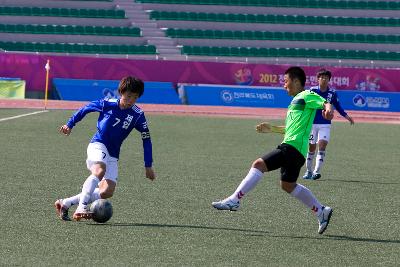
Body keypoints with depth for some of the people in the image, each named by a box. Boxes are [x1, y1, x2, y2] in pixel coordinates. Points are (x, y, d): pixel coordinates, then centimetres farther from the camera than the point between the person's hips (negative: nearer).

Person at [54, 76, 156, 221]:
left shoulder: (137, 115, -3)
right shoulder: (107, 103, -7)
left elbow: (146, 140, 3)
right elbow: (85, 109, 10)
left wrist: (148, 166, 1)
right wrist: (69, 125, 13)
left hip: (113, 155, 4)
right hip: (97, 145, -4)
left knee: (107, 192, -11)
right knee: (100, 170, -36)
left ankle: (65, 203, -1)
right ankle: (81, 208, -41)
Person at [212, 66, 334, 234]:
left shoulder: (307, 96, -2)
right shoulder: (296, 101, 27)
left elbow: (325, 103, -19)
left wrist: (328, 108, -41)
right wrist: (272, 129, 29)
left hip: (293, 146, -11)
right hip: (293, 148, 11)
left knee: (259, 165, -18)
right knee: (288, 185, 19)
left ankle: (234, 200, -21)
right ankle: (322, 211, 24)